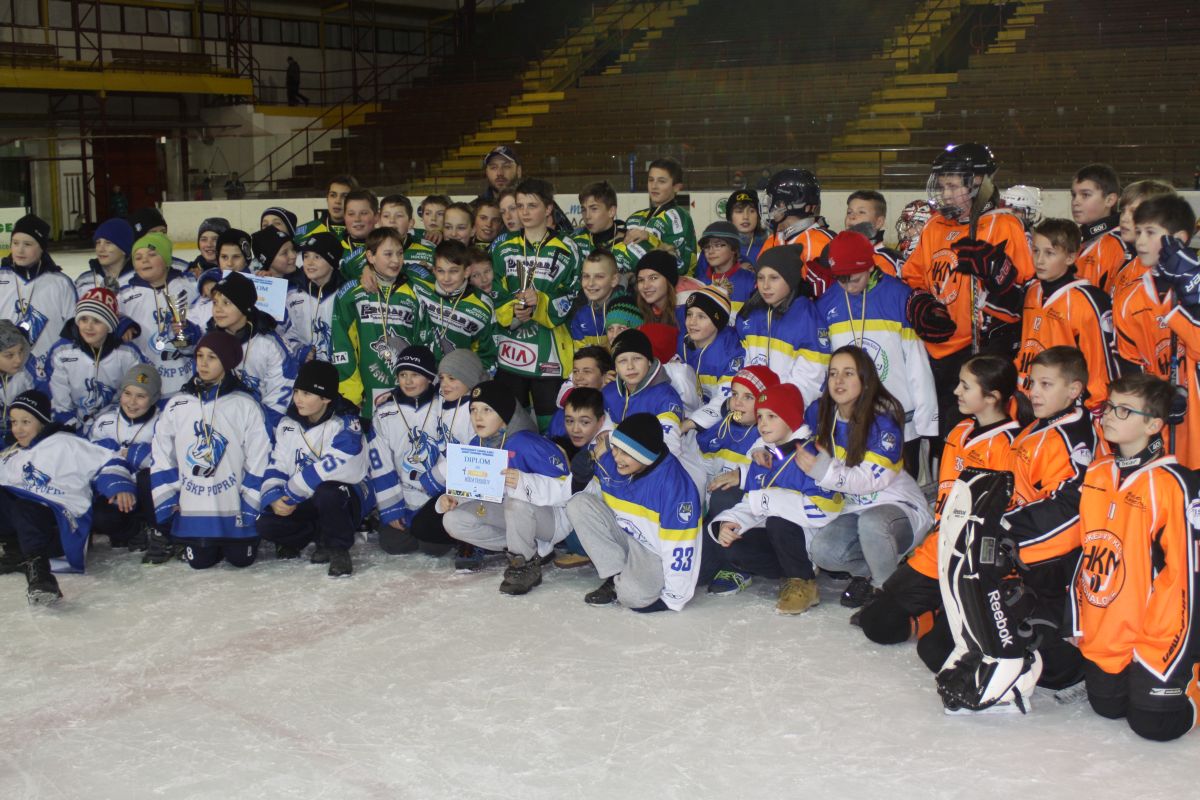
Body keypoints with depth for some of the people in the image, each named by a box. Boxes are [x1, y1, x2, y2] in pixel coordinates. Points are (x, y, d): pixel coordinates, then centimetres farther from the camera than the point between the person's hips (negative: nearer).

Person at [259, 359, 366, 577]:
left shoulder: (346, 424, -17)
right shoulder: (288, 425, 3)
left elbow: (330, 468, -29)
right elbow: (275, 467, 3)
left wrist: (291, 494, -22)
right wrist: (274, 498, -17)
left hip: (344, 496, -6)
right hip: (304, 502, 6)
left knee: (326, 493, -40)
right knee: (266, 524, -19)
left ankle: (338, 549, -14)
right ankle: (323, 536, 3)